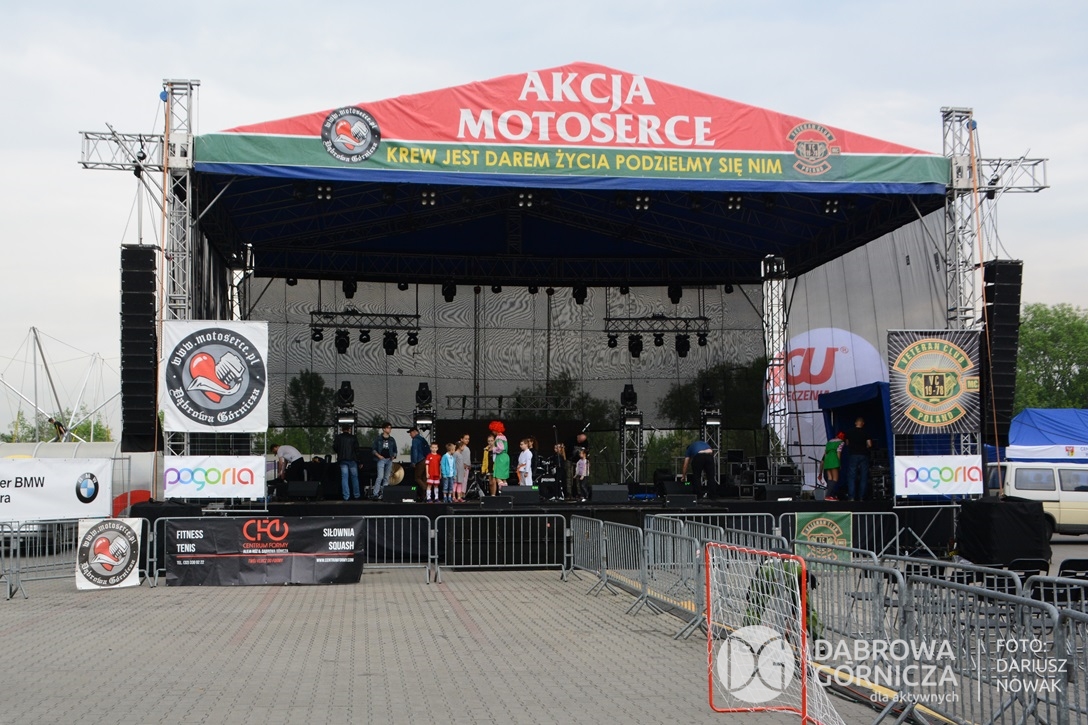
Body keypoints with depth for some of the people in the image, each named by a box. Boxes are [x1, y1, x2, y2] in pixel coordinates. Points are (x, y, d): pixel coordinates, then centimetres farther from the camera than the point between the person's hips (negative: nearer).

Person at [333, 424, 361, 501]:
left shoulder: (338, 437, 1)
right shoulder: (353, 437, -1)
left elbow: (335, 447, -1)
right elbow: (357, 449, -3)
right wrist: (357, 459, 4)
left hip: (342, 460, 1)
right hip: (352, 460, -1)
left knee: (344, 477, 1)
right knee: (354, 477, 10)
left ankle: (346, 496, -4)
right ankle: (356, 495, 14)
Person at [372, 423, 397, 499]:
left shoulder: (392, 440, 11)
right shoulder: (378, 439, 1)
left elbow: (395, 450, 17)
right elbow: (374, 449, 3)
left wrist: (393, 456, -1)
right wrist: (378, 455, -13)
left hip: (389, 460, 4)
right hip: (381, 459, -4)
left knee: (386, 478, 5)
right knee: (380, 477, -14)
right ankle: (375, 493, -11)